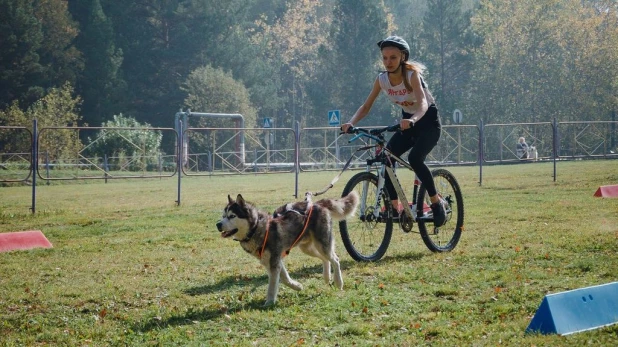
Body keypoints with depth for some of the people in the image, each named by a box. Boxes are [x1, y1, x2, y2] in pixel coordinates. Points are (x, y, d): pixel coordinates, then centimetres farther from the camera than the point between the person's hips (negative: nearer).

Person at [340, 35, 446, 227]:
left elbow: (423, 103, -40)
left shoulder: (411, 75, -26)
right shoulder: (382, 79, -10)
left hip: (428, 121, -6)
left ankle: (437, 203, -11)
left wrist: (412, 120, -61)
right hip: (407, 121, 6)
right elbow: (366, 106, -10)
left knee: (415, 159, -29)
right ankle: (395, 207, -9)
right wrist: (351, 123, -29)